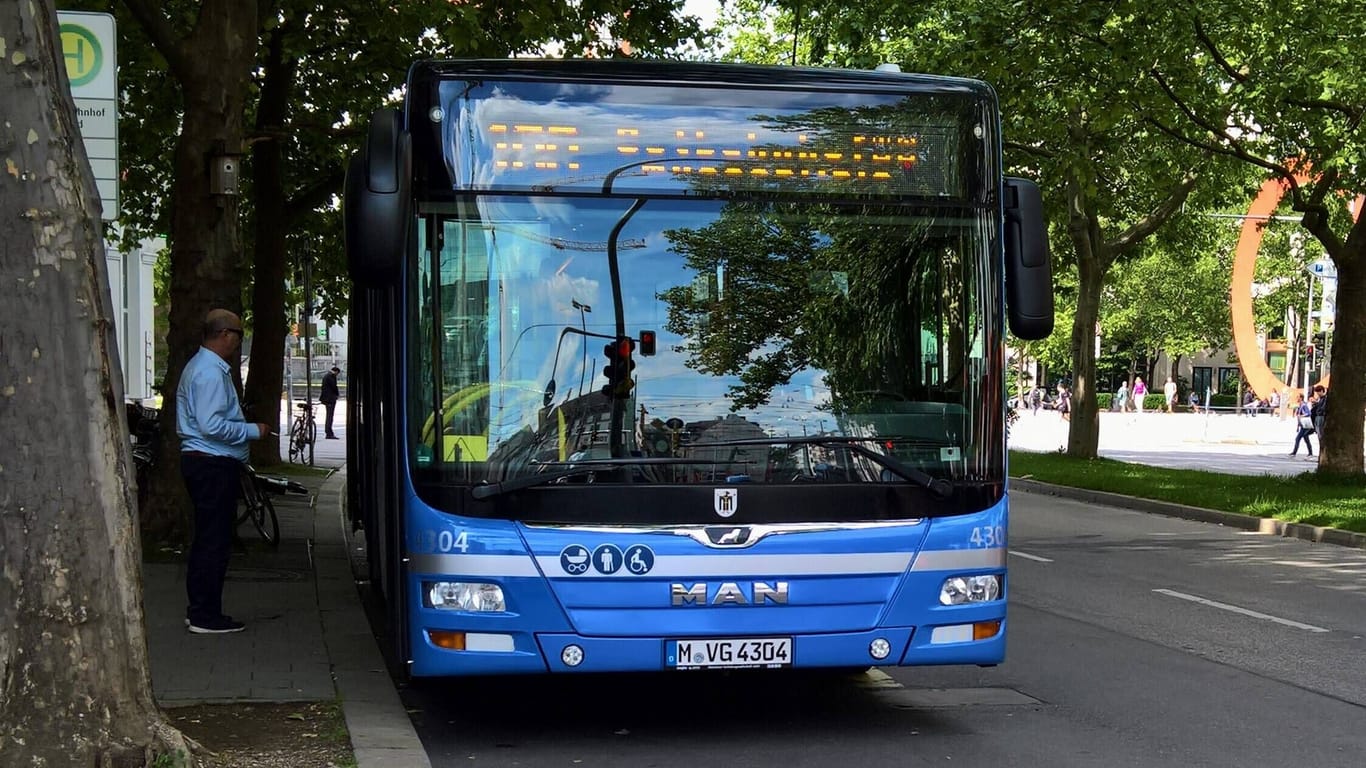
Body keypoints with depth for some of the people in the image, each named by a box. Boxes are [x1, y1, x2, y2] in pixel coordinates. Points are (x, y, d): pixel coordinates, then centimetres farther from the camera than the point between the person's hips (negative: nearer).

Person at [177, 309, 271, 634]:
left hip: (200, 461, 11)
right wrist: (253, 431, -15)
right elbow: (212, 425, -24)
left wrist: (244, 424, 19)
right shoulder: (211, 372, -17)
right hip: (214, 465, -11)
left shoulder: (200, 366, 17)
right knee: (214, 541, -6)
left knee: (206, 539, 16)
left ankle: (199, 610, 22)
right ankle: (206, 616, -2)